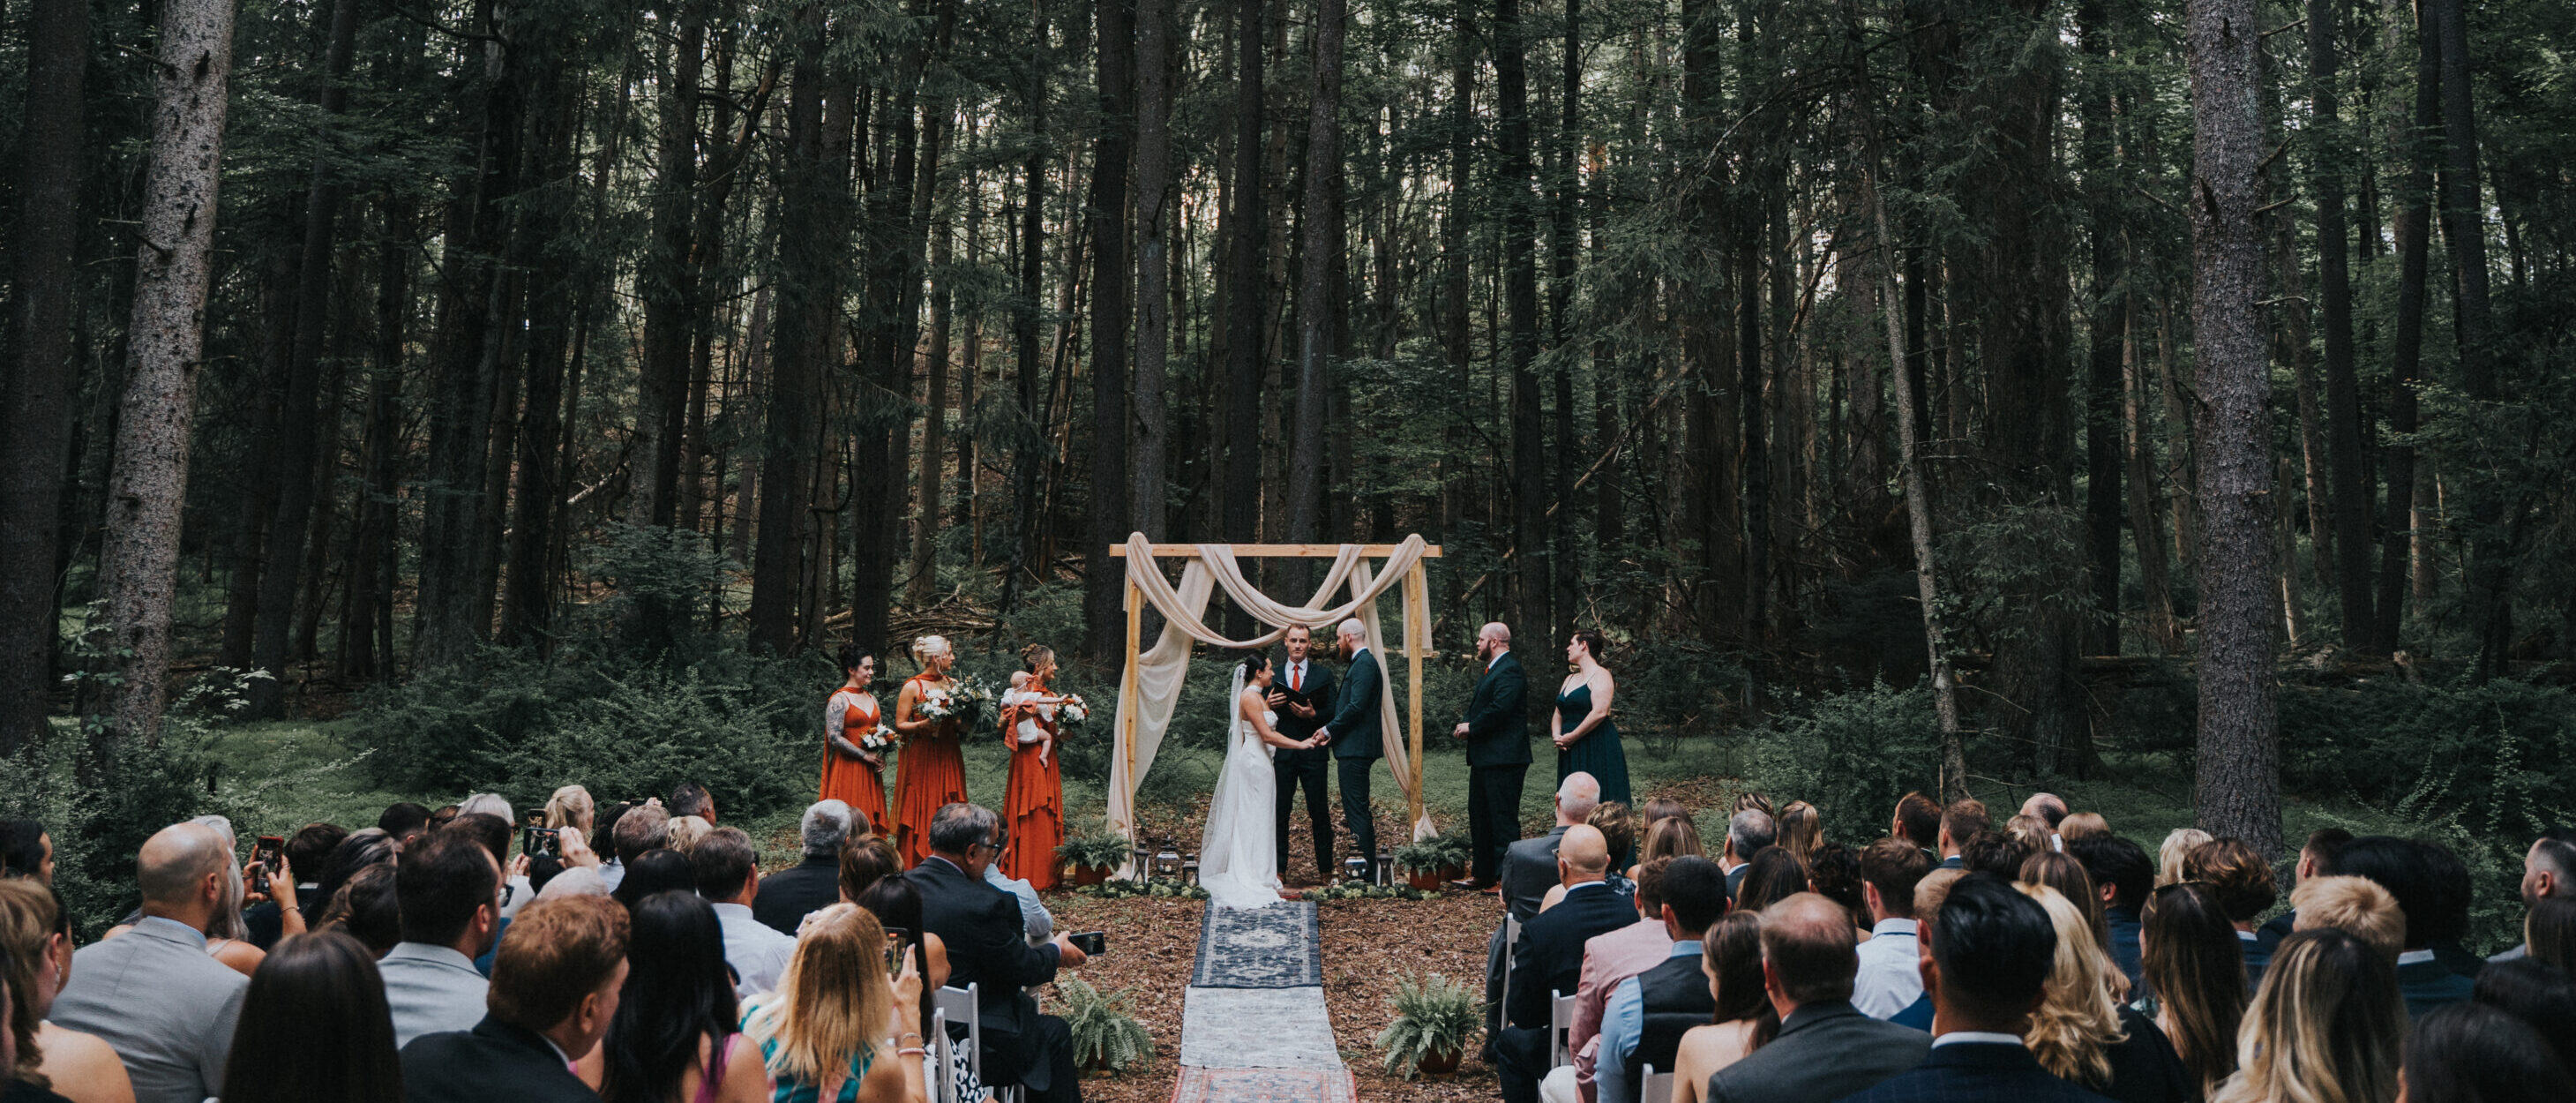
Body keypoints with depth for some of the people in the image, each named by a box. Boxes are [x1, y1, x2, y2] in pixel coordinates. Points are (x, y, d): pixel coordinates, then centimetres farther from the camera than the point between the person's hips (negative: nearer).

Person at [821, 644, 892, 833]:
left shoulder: (871, 698, 15)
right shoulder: (839, 700, -8)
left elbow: (881, 732, 20)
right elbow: (835, 737, -15)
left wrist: (881, 759, 2)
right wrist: (865, 755, -14)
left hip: (871, 770, 7)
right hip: (848, 768, -7)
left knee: (871, 818, 5)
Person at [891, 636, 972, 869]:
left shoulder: (953, 684, 12)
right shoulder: (913, 686, -3)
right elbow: (900, 725, -5)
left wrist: (963, 720, -3)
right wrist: (922, 724, -21)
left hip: (948, 756, 5)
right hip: (921, 757, -5)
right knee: (921, 814, -4)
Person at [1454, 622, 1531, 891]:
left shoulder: (1510, 670, -15)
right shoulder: (1491, 670, 19)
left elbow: (1499, 709, -25)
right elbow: (1479, 705, 21)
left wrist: (1472, 727, -14)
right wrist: (1465, 723, 2)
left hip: (1503, 759, -11)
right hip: (1484, 758, 11)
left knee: (1503, 819, -6)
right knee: (1479, 815, 15)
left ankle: (1507, 877, -2)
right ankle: (1482, 874, 24)